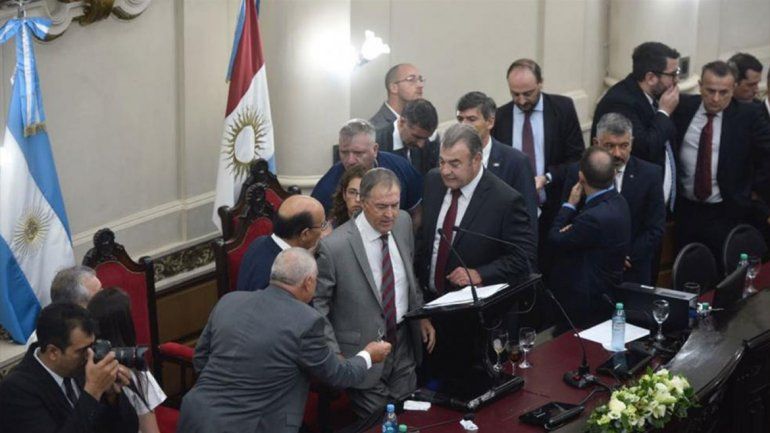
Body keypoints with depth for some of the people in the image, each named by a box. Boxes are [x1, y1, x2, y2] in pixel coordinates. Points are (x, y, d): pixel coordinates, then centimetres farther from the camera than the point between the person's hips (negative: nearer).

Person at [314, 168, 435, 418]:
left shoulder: (403, 223, -3)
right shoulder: (334, 247, -22)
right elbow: (317, 304, -11)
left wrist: (421, 315, 11)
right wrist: (334, 355, -13)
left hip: (404, 343, 5)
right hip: (364, 353, -5)